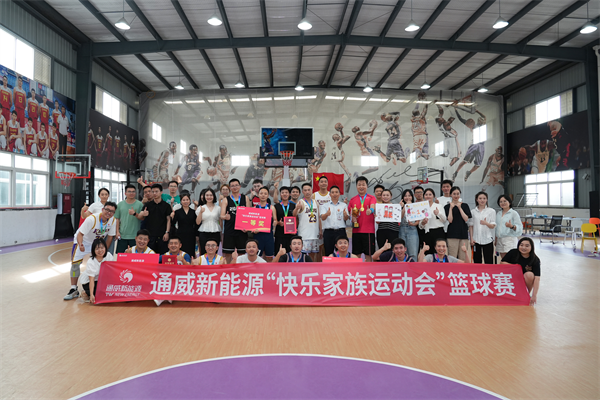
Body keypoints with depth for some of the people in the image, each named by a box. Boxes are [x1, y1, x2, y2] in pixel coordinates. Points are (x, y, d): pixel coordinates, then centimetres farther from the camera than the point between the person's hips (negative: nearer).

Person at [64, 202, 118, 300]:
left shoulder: (113, 221, -19)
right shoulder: (92, 219, -32)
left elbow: (110, 236, -7)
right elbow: (80, 234, -31)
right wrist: (80, 245, -51)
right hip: (83, 241, -3)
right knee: (75, 263, -10)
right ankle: (74, 290, 1)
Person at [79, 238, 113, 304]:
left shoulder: (108, 256, -16)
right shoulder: (91, 262, -26)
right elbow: (91, 280, -27)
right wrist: (91, 295, -34)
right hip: (87, 282, -5)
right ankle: (86, 293, -3)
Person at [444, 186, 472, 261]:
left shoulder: (465, 205, 10)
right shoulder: (447, 206, 5)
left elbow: (466, 219, -2)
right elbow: (450, 220, -6)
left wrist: (459, 207, -7)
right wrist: (451, 208, -10)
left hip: (463, 233, 2)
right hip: (452, 234, -2)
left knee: (463, 258, 3)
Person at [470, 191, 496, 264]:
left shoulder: (491, 211, 4)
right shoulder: (473, 211, 8)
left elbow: (493, 226, 0)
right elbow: (470, 226, 7)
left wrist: (486, 223, -22)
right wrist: (471, 238, -2)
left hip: (487, 240, -1)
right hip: (476, 240, 1)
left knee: (488, 261, -2)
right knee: (477, 261, 6)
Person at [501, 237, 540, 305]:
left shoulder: (535, 260, -15)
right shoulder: (513, 253, -10)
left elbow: (537, 278, -24)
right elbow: (503, 263, -2)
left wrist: (534, 296, -33)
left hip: (526, 281, 0)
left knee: (529, 275, -32)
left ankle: (528, 294, -8)